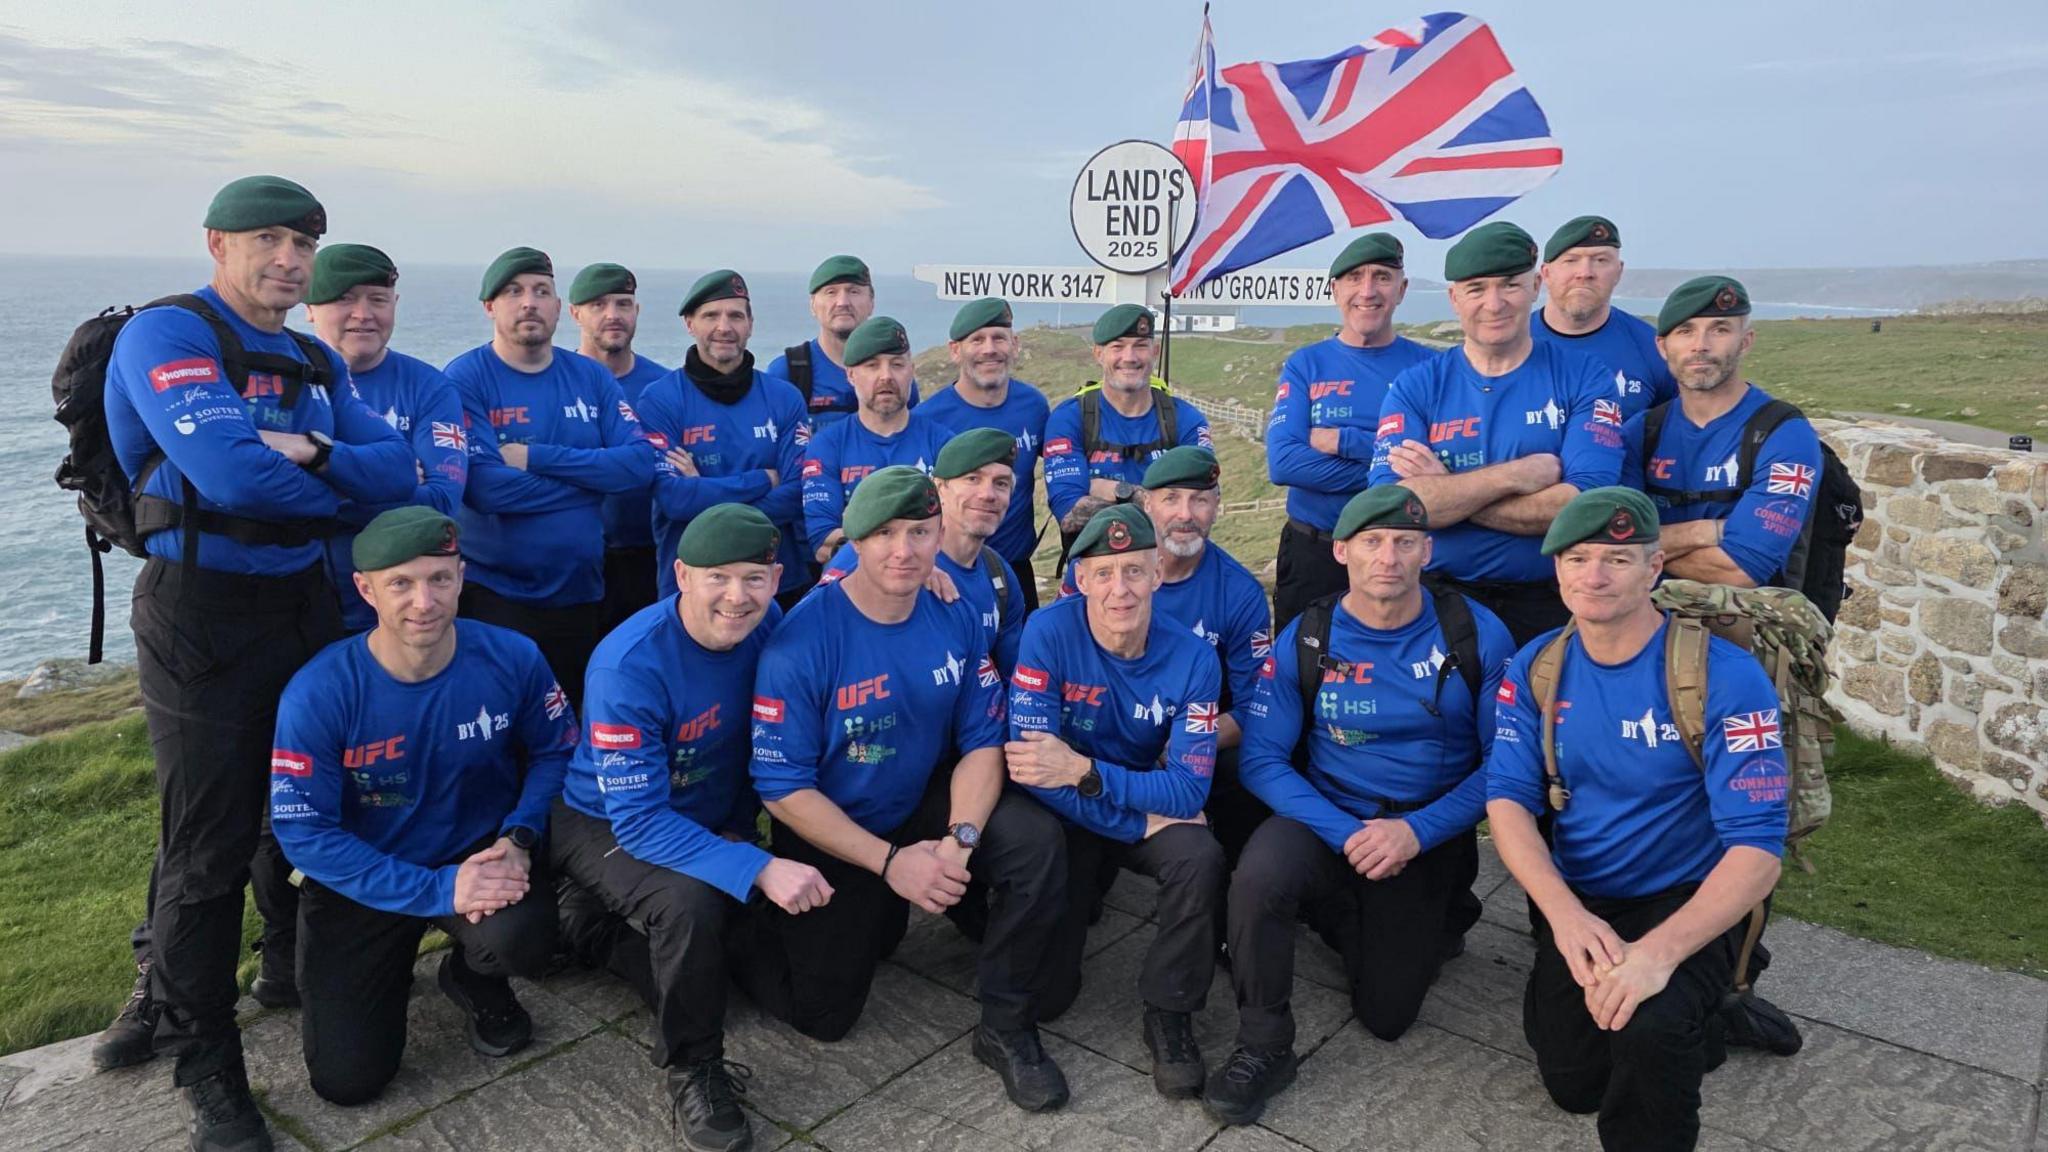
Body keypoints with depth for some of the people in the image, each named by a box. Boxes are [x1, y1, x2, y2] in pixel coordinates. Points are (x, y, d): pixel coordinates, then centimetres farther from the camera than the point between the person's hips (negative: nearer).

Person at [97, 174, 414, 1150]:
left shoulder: (319, 364, 12)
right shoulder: (166, 335, -11)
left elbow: (397, 469, 0)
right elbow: (230, 474, -26)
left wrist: (312, 454, -20)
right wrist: (340, 492, -8)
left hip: (305, 602, 7)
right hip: (201, 612, -6)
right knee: (209, 840, 0)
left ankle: (295, 972, 41)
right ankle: (204, 1064, 15)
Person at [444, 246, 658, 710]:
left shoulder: (592, 377, 6)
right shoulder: (465, 378, -7)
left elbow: (642, 462, -9)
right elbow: (486, 488, -20)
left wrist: (536, 457, -16)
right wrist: (592, 475, -11)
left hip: (582, 592, 4)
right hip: (495, 595, -4)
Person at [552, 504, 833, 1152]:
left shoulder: (769, 627, -14)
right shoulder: (629, 664, -32)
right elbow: (640, 818, -33)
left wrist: (738, 830, -5)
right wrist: (758, 869, -42)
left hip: (709, 822, 6)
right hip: (608, 825, -6)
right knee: (690, 902, -34)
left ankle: (599, 934, 20)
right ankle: (692, 1070, -8)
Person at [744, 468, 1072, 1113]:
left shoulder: (956, 620, -11)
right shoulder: (802, 641, -25)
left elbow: (983, 742, -7)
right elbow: (783, 787, -21)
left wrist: (960, 836, -26)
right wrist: (890, 862, -25)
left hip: (926, 805, 3)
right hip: (829, 836, -3)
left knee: (1037, 841, -23)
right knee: (824, 1017, 5)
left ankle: (1008, 1030, -5)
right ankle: (748, 933, 36)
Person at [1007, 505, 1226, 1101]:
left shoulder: (1191, 657, -16)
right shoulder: (1049, 632, -21)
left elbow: (1189, 789, -20)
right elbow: (1033, 765, -23)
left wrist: (1084, 771, -33)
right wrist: (1140, 822, -24)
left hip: (1158, 809, 2)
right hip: (1067, 815, -1)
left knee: (1200, 857, -32)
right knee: (1044, 994, -12)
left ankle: (1170, 1015, -8)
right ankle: (1087, 890, 20)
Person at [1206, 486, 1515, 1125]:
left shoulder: (1477, 633, -10)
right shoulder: (1305, 639, -9)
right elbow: (1263, 760, -11)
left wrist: (1418, 831, -21)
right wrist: (1346, 834, -24)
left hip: (1431, 837, 0)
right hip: (1331, 822, 0)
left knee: (1386, 1015, 1)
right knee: (1261, 872, -33)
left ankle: (1434, 923, 35)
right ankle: (1263, 1046, -11)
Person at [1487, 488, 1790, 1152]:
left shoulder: (1725, 677, -18)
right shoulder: (1535, 669, -3)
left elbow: (1757, 848, -22)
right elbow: (1508, 800, -7)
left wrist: (1661, 950, -37)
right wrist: (1566, 915, -24)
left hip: (1688, 903, -4)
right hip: (1576, 903, 5)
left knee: (1647, 1027, -34)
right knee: (1573, 1084, 4)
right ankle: (1691, 1028, 33)